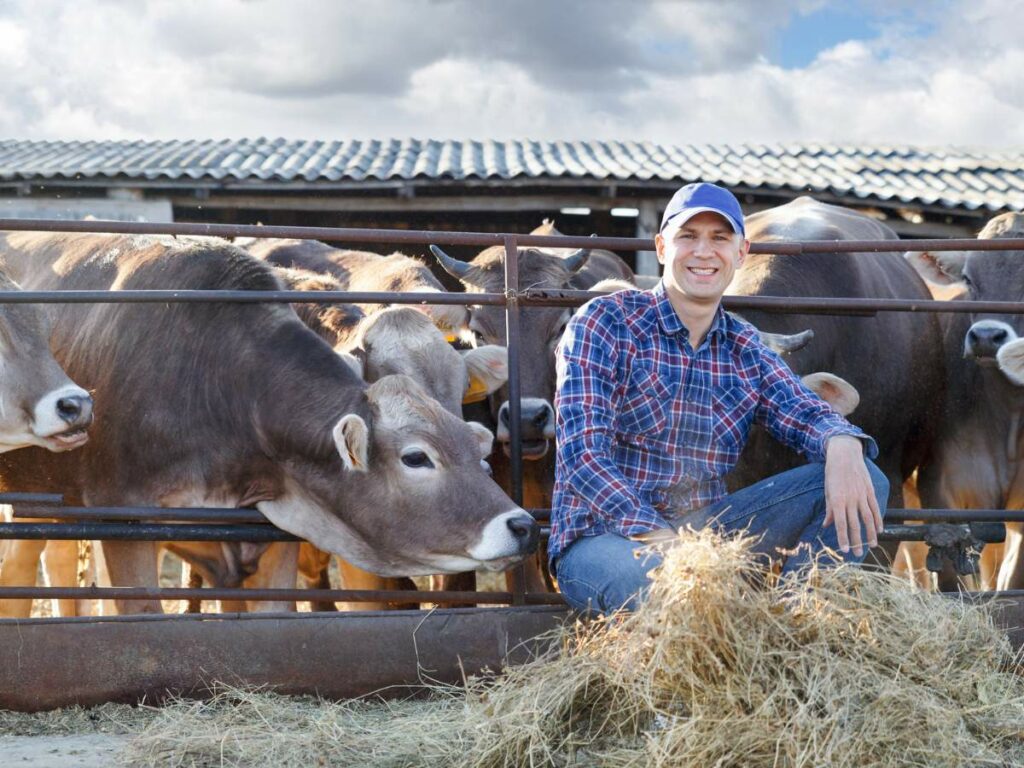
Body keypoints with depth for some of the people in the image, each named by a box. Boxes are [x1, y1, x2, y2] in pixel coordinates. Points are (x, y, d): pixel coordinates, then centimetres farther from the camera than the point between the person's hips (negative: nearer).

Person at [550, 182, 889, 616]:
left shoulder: (744, 349, 13)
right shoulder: (603, 323, -4)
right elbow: (582, 453, -14)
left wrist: (842, 446, -28)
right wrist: (663, 541, -28)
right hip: (600, 538, -6)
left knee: (865, 480, -9)